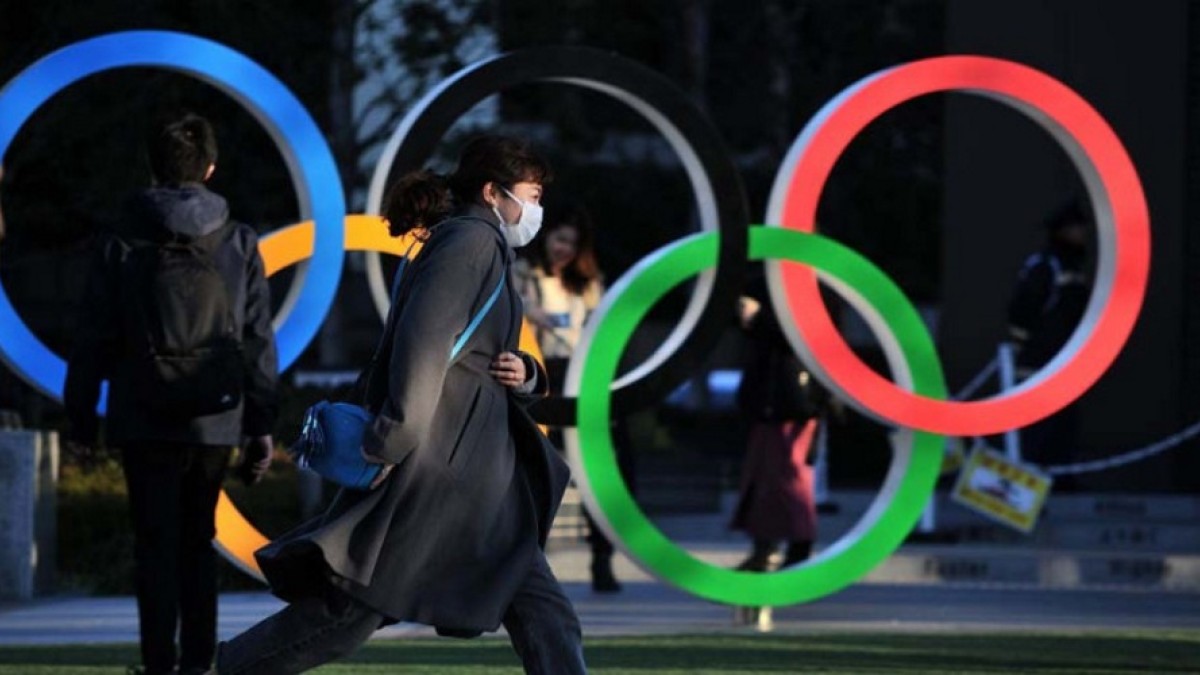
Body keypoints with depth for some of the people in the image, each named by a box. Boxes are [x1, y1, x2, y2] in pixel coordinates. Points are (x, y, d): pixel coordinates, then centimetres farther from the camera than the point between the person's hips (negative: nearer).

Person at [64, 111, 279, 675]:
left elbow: (94, 341, -1)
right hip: (215, 422, 2)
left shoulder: (122, 246, -2)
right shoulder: (238, 245, 2)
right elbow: (259, 341, 2)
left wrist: (81, 417, 7)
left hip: (144, 422, -2)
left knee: (156, 546, 0)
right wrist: (261, 425, 6)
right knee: (197, 544, 14)